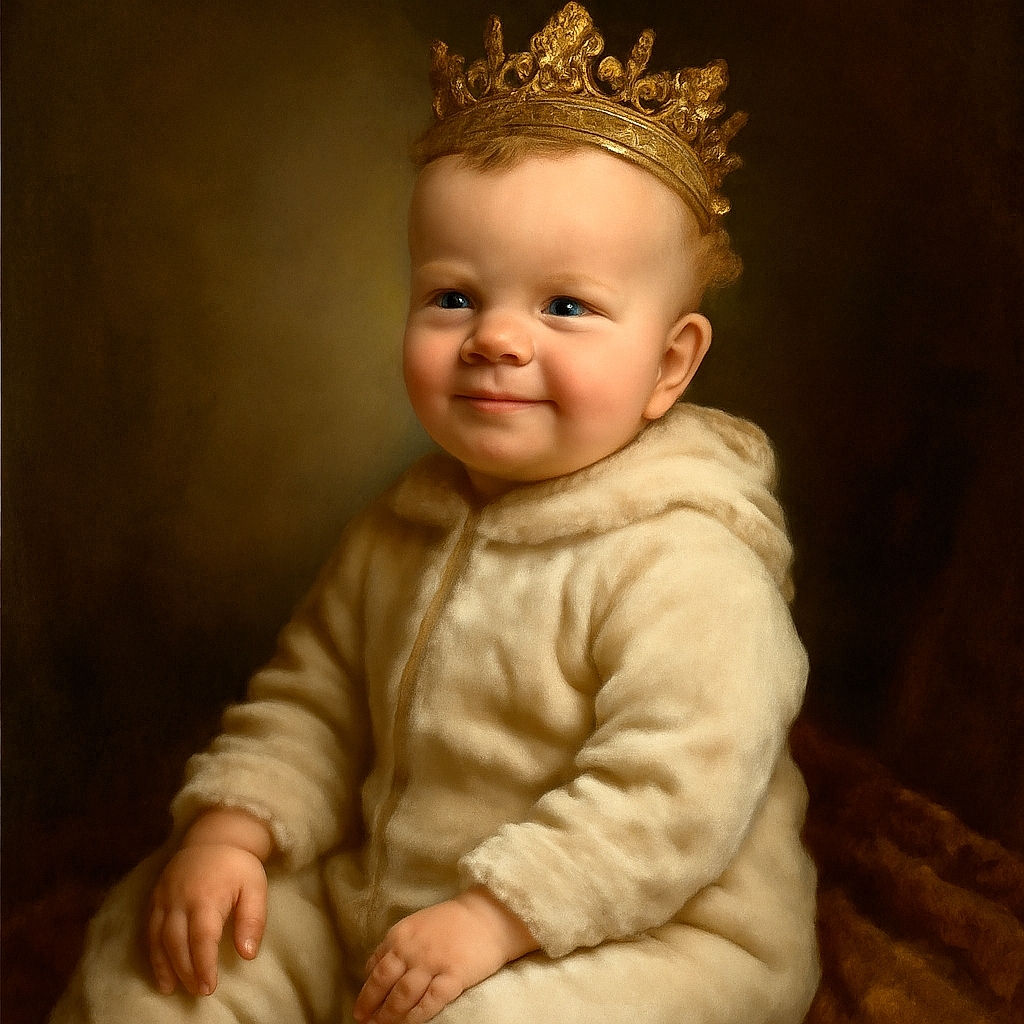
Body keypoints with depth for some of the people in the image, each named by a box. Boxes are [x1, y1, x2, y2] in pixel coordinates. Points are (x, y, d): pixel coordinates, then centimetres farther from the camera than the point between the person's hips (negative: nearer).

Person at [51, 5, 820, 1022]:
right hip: (380, 904, 6)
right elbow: (312, 697, 9)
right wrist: (235, 823, -6)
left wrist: (497, 913, -27)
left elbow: (677, 793, -27)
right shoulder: (399, 531, 1)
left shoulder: (687, 563, -22)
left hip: (641, 932, -5)